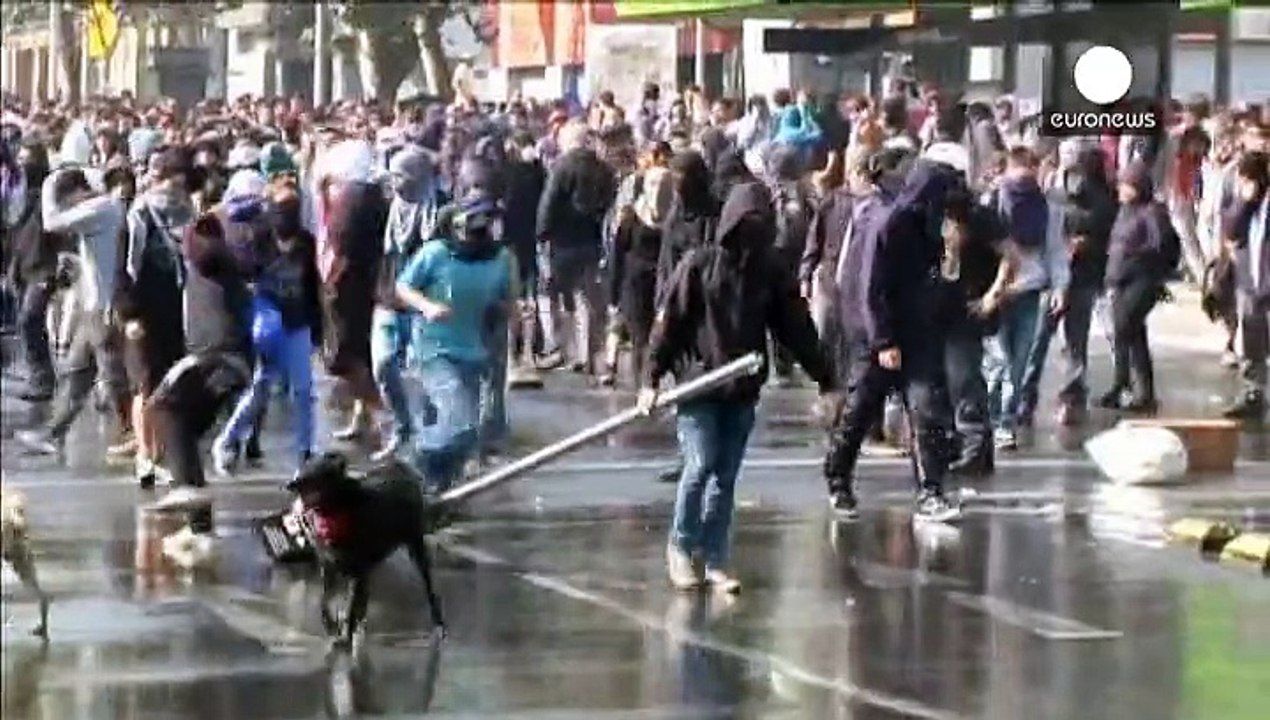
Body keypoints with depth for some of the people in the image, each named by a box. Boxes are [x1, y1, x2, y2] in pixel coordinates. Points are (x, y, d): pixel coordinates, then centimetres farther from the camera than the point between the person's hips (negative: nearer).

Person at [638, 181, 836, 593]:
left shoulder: (771, 272, 4)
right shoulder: (699, 264, -6)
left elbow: (796, 327, 7)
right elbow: (669, 321, -5)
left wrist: (824, 378, 7)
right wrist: (651, 379, -7)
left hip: (743, 391, 3)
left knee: (726, 476, 6)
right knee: (700, 465, -10)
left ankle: (714, 560, 13)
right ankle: (682, 547, 10)